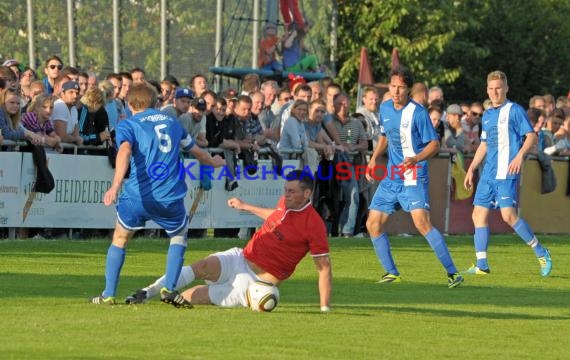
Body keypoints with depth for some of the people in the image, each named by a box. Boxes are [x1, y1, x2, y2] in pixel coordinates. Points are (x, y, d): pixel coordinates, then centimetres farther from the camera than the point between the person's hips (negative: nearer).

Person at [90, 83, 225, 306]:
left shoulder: (128, 125, 5)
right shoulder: (172, 123, 19)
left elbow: (125, 152, -17)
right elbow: (196, 151, 34)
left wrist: (115, 186, -30)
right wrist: (213, 162, 57)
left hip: (137, 196, -2)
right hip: (170, 199, 2)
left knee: (120, 239, 21)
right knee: (179, 235, 29)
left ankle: (108, 295, 17)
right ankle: (169, 289, 13)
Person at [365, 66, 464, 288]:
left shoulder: (418, 112, -12)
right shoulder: (385, 109, 8)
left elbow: (434, 144, -11)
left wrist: (416, 158, -27)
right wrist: (374, 159, 12)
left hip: (413, 178, -7)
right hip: (391, 178, 7)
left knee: (422, 223, -22)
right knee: (373, 224, 3)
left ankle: (452, 272, -19)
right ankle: (391, 272, 18)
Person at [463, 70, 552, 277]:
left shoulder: (514, 110, -4)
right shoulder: (487, 115, 18)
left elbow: (532, 136, -9)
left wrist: (520, 155, -24)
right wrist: (471, 169, 23)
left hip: (507, 173, -8)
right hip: (489, 173, 8)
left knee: (508, 215, -17)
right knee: (479, 214, 2)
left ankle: (541, 253, -2)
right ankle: (481, 265, 5)